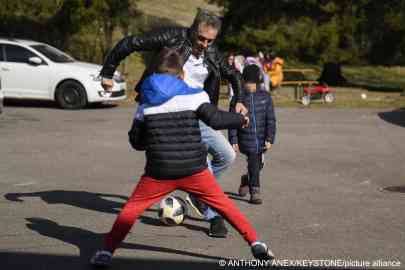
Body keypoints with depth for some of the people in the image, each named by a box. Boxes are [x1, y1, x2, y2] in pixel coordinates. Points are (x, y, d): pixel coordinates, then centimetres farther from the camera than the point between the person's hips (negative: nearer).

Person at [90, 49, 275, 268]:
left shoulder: (146, 104, 9)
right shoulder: (192, 95, 0)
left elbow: (136, 142, 13)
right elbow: (215, 118, -10)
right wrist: (241, 119, 7)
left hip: (159, 172, 1)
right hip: (194, 169, -1)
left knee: (132, 208, 14)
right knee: (224, 204, 14)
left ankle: (106, 251, 4)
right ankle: (255, 244, 12)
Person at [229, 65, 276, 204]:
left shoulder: (265, 96, 3)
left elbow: (270, 119, 4)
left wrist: (270, 138, -3)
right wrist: (233, 140, -7)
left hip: (261, 140, 3)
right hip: (246, 139, -3)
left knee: (257, 165, 11)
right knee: (254, 165, -9)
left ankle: (246, 180, 39)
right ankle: (255, 192, 2)